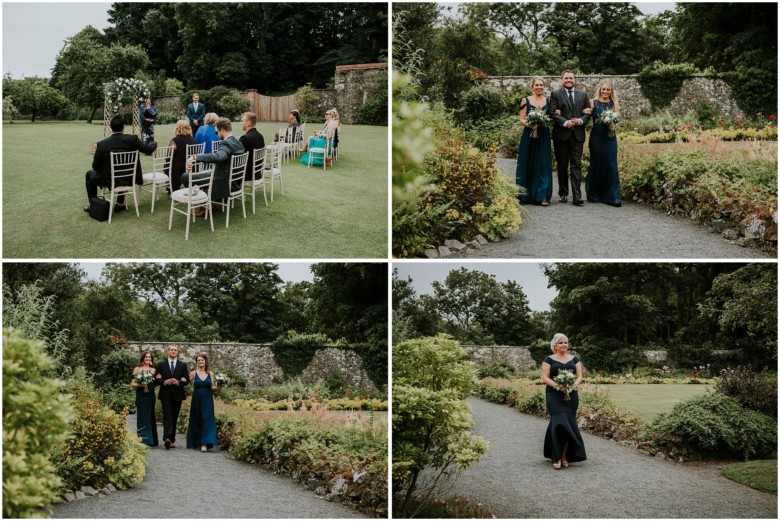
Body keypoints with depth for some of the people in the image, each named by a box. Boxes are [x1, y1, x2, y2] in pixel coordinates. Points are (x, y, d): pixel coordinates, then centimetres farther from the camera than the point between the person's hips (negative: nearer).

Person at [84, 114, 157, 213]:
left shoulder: (102, 144, -17)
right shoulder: (132, 139, -17)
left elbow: (96, 167, -9)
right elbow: (148, 149, -9)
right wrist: (153, 144, 14)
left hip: (109, 181, -2)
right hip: (129, 180, 2)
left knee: (89, 174, 26)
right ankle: (120, 204, 42)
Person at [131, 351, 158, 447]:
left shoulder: (153, 370, 12)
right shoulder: (137, 369, 4)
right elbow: (132, 383, 1)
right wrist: (140, 385, -16)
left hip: (151, 396, 3)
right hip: (141, 396, -3)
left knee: (150, 417, 6)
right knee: (143, 417, -6)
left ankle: (152, 440, 13)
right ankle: (144, 440, -6)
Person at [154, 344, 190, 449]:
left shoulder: (183, 365, 9)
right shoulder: (161, 365, 8)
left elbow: (187, 380, 5)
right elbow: (156, 379, 5)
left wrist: (178, 382, -14)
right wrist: (164, 382, -14)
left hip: (177, 394, 2)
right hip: (165, 394, -2)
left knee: (174, 417, 5)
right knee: (167, 415, -14)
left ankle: (172, 439, 11)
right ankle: (167, 438, -26)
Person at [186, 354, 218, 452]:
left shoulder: (210, 374, 5)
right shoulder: (194, 373, 4)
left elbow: (213, 387, 11)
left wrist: (215, 387, -10)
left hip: (207, 400, -1)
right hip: (196, 399, 1)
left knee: (206, 419, -9)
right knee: (196, 421, 8)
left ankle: (205, 443, -16)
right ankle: (196, 442, 22)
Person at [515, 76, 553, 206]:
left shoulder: (548, 101, 10)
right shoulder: (526, 101, 3)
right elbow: (521, 119, -1)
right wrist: (530, 124, -19)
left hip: (543, 137, 2)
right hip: (529, 136, -2)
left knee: (543, 165, -3)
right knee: (528, 165, 2)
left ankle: (543, 196, -4)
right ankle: (526, 195, 10)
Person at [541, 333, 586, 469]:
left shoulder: (574, 359, 13)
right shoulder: (549, 360, 4)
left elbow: (580, 376, 8)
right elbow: (545, 378, -3)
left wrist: (572, 386, -12)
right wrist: (558, 386, -18)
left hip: (571, 396, 3)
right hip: (554, 396, -3)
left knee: (569, 424, 1)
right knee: (559, 423, -15)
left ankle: (565, 456, 9)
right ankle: (557, 457, -11)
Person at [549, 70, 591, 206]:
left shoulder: (582, 94, 13)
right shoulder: (555, 94, 3)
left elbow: (588, 113, 10)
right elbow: (553, 113, -6)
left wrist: (581, 121, -9)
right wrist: (565, 122, -18)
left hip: (577, 135, 1)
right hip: (561, 134, -1)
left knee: (577, 165, -5)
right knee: (562, 165, 7)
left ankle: (576, 197, -10)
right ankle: (563, 193, 19)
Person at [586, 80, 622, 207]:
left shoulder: (614, 104, 8)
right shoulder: (593, 102, 4)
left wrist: (612, 126, -13)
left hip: (610, 138, 1)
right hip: (596, 138, -1)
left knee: (611, 166, -4)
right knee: (596, 166, 5)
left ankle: (612, 197, -1)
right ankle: (594, 195, 17)